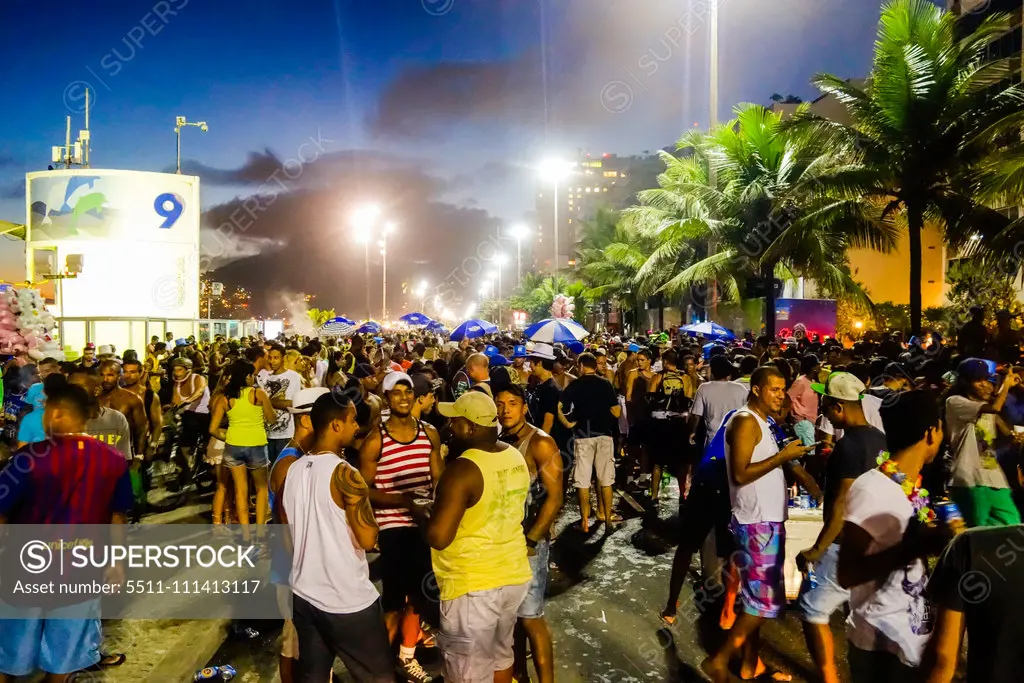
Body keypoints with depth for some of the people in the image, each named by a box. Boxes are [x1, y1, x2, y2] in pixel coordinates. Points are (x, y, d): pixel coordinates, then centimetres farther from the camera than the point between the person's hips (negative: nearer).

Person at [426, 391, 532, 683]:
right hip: (514, 575, 8)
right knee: (501, 654, 26)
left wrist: (424, 511, -5)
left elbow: (438, 537, -25)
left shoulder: (462, 470, -23)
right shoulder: (516, 457, 2)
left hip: (474, 586, -8)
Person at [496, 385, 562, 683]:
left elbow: (554, 497, -16)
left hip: (529, 541, -5)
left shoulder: (540, 443, -12)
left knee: (530, 617, -2)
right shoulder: (498, 441, 6)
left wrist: (530, 541, -17)